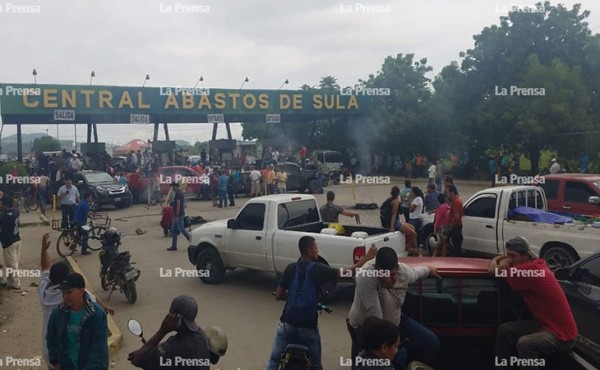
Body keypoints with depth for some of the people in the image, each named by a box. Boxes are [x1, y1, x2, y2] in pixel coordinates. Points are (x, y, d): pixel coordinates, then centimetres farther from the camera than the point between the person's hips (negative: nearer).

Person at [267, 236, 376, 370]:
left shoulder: (291, 268, -2)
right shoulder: (318, 269, -11)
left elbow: (278, 296, 0)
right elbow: (347, 273, -12)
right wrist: (367, 257, -6)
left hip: (287, 324, 3)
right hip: (308, 327, -3)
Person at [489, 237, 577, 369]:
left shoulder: (531, 270, -25)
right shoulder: (536, 263, 3)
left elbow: (493, 270, -19)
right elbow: (507, 259, 17)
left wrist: (495, 261, 3)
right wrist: (505, 260, -6)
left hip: (562, 334, -9)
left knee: (524, 344, -33)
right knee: (505, 330, 0)